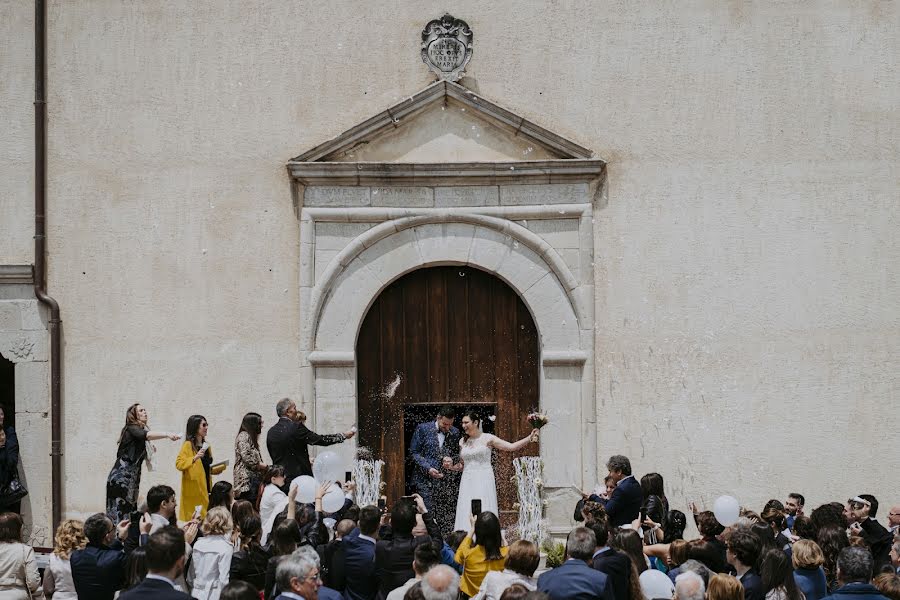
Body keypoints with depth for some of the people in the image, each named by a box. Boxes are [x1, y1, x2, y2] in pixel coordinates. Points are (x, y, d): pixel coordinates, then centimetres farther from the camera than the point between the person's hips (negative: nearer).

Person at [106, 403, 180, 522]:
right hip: (121, 477, -8)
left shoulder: (142, 429, 19)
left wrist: (150, 449, 12)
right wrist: (167, 435, -41)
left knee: (130, 511, 3)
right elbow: (146, 435, -29)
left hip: (133, 478, 8)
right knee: (119, 513, -12)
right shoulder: (131, 429, -7)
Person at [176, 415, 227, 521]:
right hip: (193, 490, -7)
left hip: (205, 488, 7)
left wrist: (219, 468, 8)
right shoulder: (188, 445, -6)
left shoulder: (206, 446, 16)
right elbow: (179, 464, -17)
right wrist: (194, 458, -30)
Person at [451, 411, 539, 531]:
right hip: (467, 482, 4)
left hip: (484, 481, -4)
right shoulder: (463, 442, 13)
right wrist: (450, 466, 1)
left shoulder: (487, 439, -1)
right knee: (466, 516, -3)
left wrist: (529, 438, -16)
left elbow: (511, 447, -6)